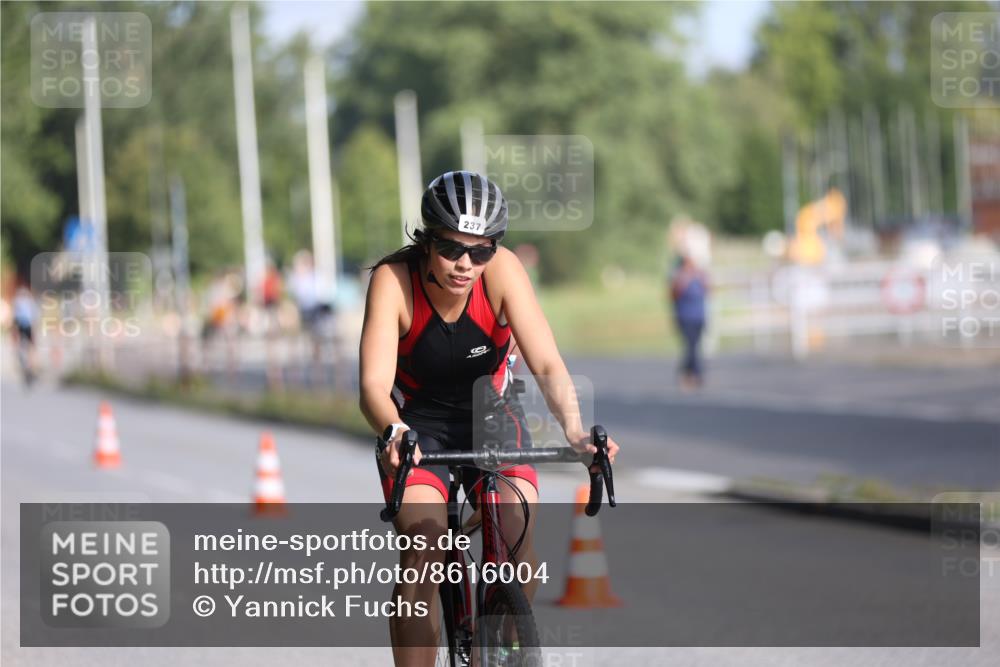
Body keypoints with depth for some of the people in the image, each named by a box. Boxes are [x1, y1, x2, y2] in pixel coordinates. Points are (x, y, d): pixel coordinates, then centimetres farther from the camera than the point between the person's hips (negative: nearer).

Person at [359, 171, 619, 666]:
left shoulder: (503, 270, -24)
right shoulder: (394, 279, -27)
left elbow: (547, 365, -31)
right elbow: (374, 385, -36)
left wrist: (574, 431, -49)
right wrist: (393, 433, -57)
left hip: (490, 414, 1)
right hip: (417, 422, -1)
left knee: (518, 541, -20)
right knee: (423, 553, -23)